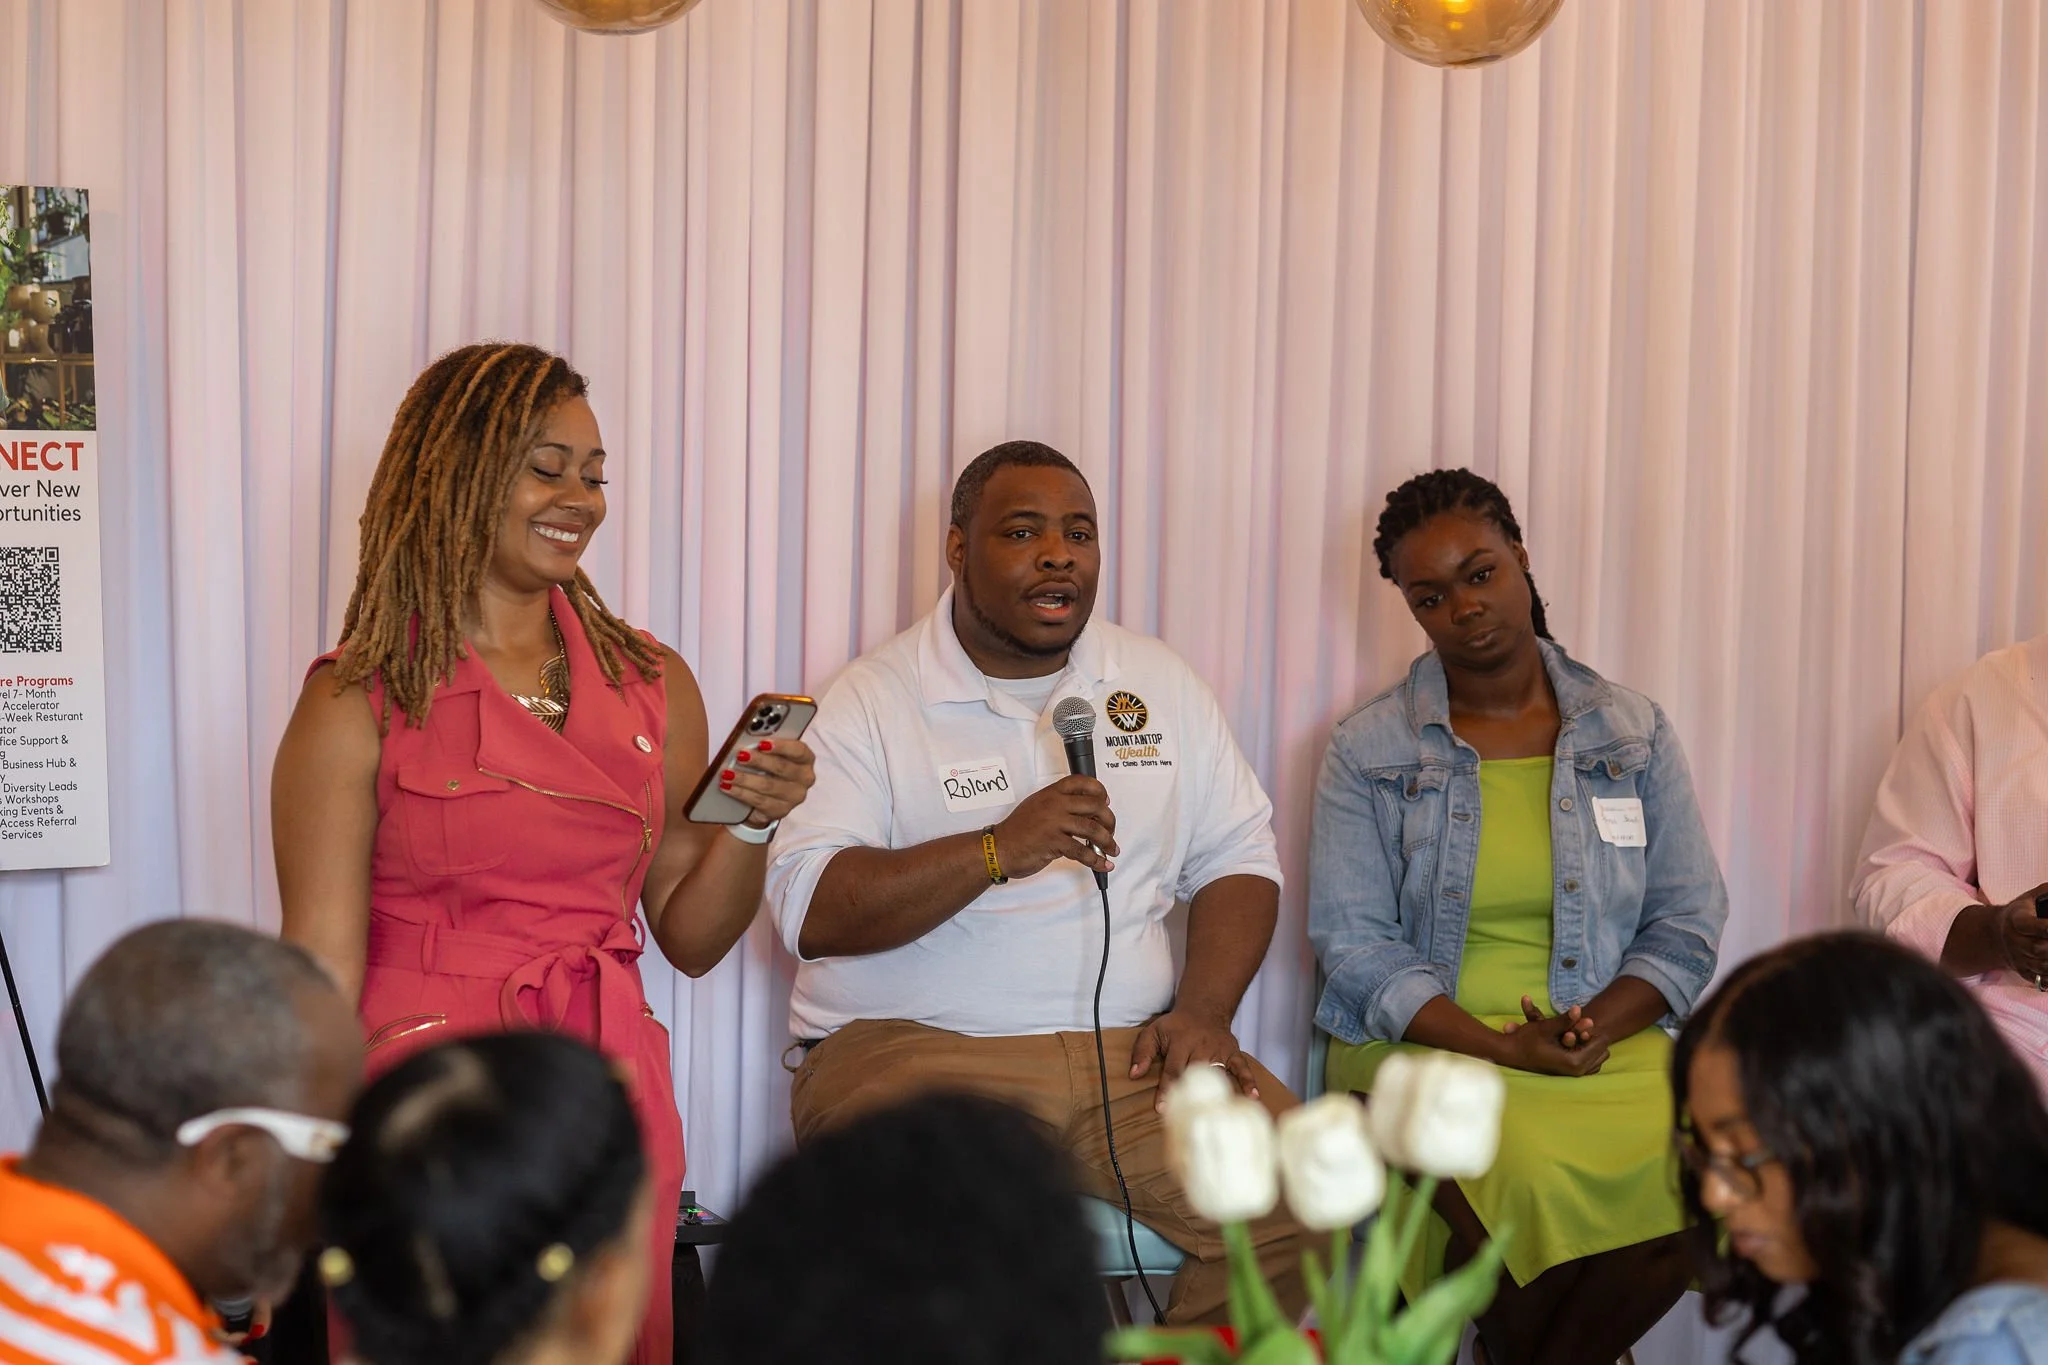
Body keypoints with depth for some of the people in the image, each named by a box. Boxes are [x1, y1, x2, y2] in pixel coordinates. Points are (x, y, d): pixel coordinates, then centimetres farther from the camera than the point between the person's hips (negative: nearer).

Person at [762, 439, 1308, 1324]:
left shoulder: (1159, 685, 16)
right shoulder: (870, 702, 1)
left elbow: (1238, 858, 16)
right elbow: (808, 908, -10)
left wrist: (1204, 1010, -2)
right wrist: (998, 850, -21)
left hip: (1129, 1051, 4)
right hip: (915, 1048, -4)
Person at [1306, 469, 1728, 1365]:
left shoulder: (1634, 734, 10)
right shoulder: (1369, 750, 5)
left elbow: (1687, 922, 8)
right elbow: (1353, 939, -3)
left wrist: (1597, 1026, -11)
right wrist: (1499, 1047, -16)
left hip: (1605, 1043, 2)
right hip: (1421, 1043, -2)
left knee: (1687, 1175, -29)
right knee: (1522, 1174, -33)